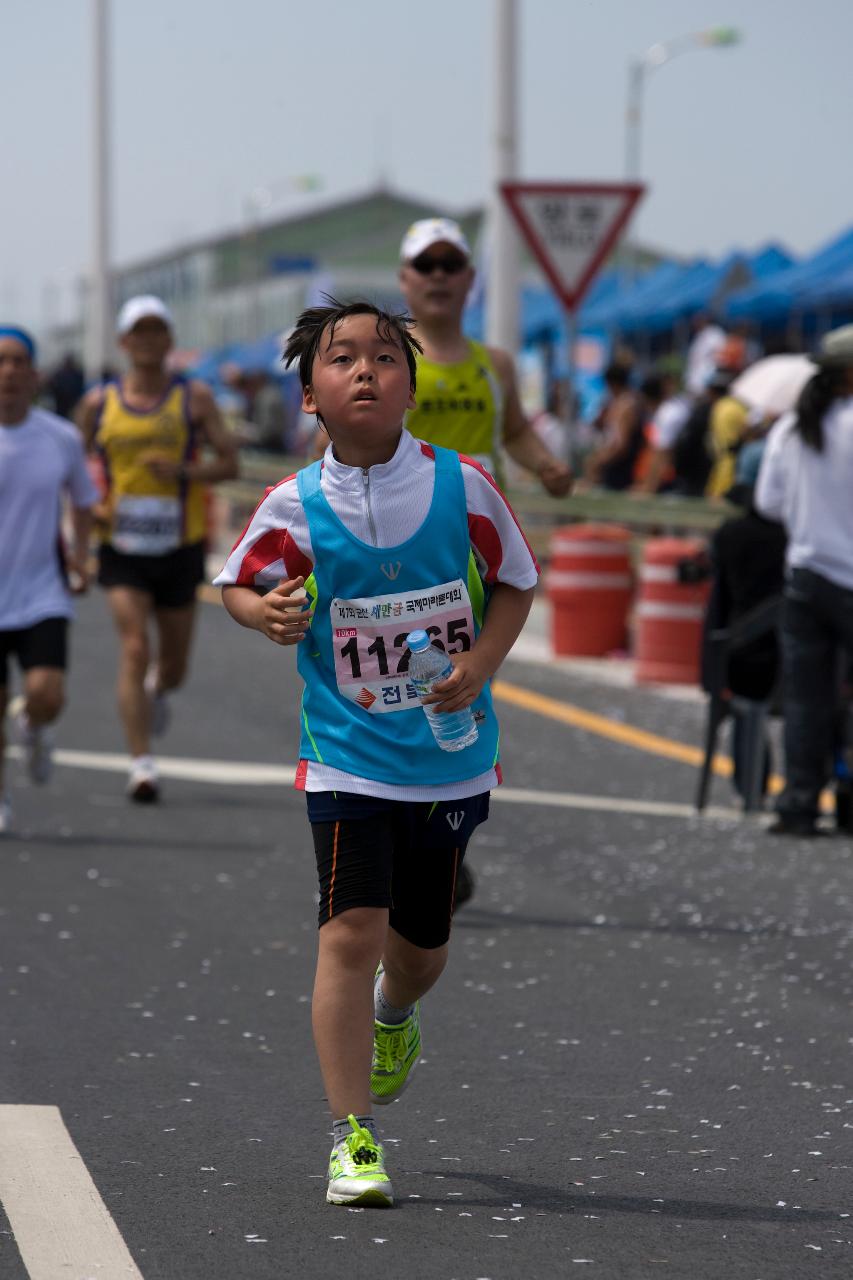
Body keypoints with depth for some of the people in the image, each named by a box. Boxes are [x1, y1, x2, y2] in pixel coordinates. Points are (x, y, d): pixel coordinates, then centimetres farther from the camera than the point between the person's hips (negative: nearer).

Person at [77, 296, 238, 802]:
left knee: (174, 665, 12)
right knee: (134, 647, -17)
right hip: (122, 548, 0)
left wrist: (183, 471, -20)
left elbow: (229, 462, -1)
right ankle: (142, 764, -19)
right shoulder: (99, 404, 5)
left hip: (180, 547, 1)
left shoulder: (194, 398, 1)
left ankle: (157, 688, 50)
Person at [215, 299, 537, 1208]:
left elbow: (516, 581, 5)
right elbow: (237, 581, 9)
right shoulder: (296, 506, -8)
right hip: (348, 755, -2)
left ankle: (395, 1014, 54)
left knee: (421, 942, 15)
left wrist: (481, 664, -11)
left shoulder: (461, 484, -8)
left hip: (451, 753, 2)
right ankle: (351, 1139, -8)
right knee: (352, 931, -15)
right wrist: (267, 611, -14)